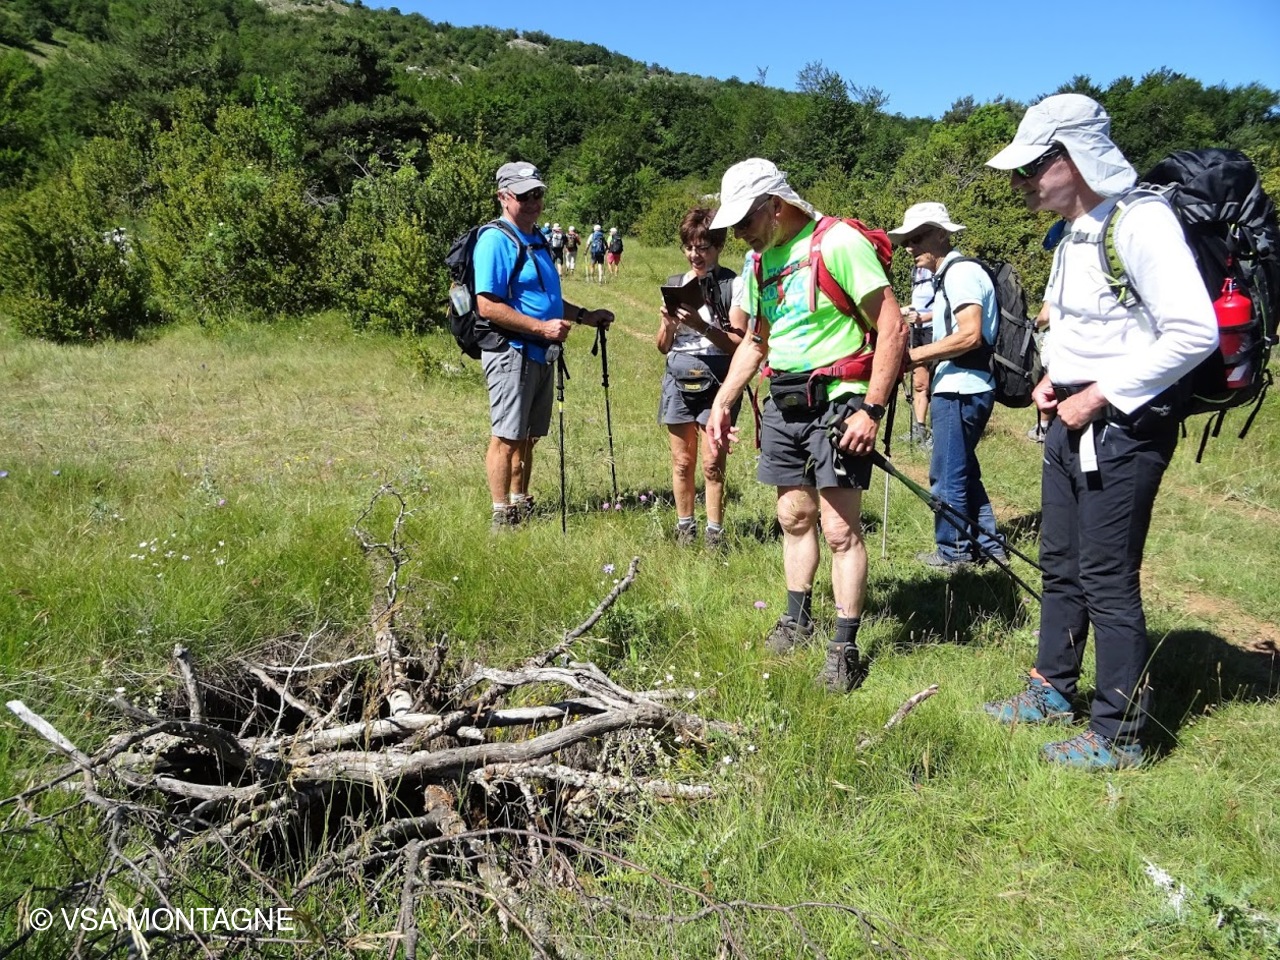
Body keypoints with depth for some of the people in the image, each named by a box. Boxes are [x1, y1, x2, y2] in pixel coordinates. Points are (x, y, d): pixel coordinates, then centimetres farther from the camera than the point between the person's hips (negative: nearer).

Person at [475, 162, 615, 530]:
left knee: (529, 436, 16)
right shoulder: (495, 241, -13)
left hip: (541, 354, 9)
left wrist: (584, 315, 16)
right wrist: (542, 327, -22)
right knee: (506, 437, -3)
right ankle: (502, 516, 5)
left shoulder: (537, 239, 17)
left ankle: (521, 506, 28)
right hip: (512, 353, -9)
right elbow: (487, 306, -21)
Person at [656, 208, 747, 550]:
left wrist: (702, 326, -21)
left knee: (712, 463, -4)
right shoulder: (674, 285, 11)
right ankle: (684, 528, 20)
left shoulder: (734, 285, -2)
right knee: (682, 461, 8)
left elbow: (738, 343, -8)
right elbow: (662, 346, 12)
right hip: (679, 380, 4)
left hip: (717, 383, -4)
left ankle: (715, 533, 7)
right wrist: (668, 325, -9)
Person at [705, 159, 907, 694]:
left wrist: (871, 410, -20)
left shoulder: (839, 243, -13)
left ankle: (845, 648, 3)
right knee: (794, 517, 15)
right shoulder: (760, 260, 12)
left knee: (840, 528, -6)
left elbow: (893, 328, -16)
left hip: (835, 402, -7)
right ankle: (798, 619, 29)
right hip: (782, 403, 8)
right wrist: (722, 402, 14)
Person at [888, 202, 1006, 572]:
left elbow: (970, 336, -22)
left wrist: (915, 355, -17)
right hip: (961, 388, 10)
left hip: (960, 391, -10)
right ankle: (987, 544, 25)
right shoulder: (948, 275, 18)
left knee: (948, 474, -1)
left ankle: (952, 551, 9)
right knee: (963, 470, 17)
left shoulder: (961, 272, -12)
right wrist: (919, 358, 9)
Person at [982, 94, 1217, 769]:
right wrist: (1052, 377, 7)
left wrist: (1100, 395, -19)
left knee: (1107, 580, -2)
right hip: (1072, 418, 9)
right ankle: (1053, 688, 35)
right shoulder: (1073, 234, 13)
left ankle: (1118, 734, 12)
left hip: (1124, 427, -9)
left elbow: (1195, 333, -23)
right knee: (1060, 565, 18)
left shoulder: (1140, 221, -17)